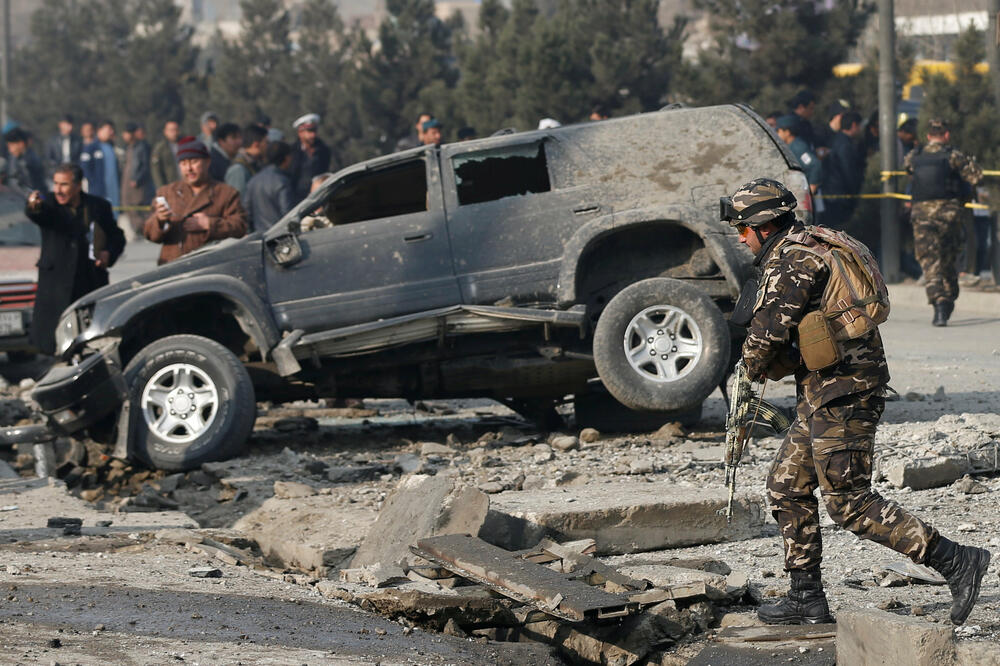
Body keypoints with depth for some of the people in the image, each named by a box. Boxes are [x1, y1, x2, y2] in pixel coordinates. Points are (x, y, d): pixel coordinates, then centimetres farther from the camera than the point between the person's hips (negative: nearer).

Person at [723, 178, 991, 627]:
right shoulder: (809, 249, 20)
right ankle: (807, 599, 18)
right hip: (824, 392, 11)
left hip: (841, 391, -11)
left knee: (847, 500, -11)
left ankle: (954, 561, -13)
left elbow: (770, 327, -18)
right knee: (787, 486, 15)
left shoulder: (794, 259, -13)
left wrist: (754, 367, 2)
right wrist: (770, 364, 12)